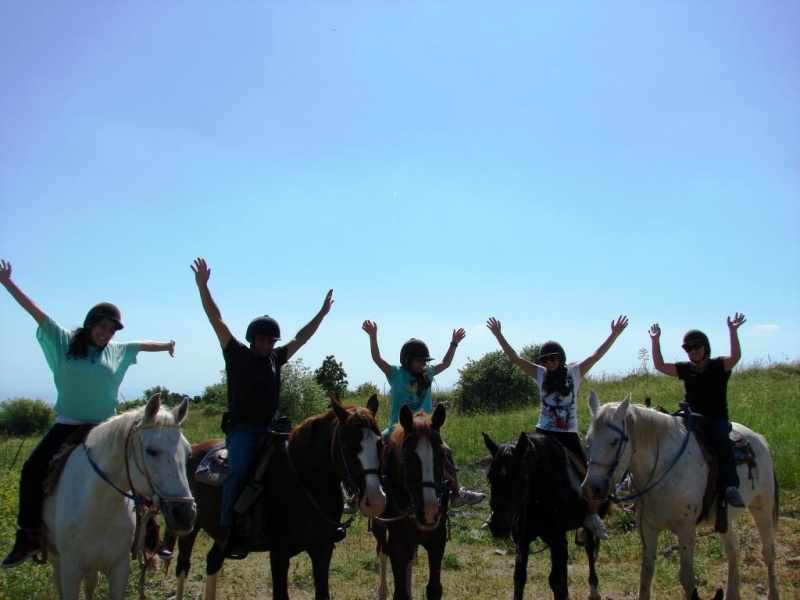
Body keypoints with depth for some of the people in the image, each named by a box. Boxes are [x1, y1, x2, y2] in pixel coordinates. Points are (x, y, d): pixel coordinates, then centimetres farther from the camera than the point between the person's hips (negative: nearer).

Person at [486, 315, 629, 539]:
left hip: (569, 434, -1)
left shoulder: (575, 373, 0)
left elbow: (597, 355, -8)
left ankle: (593, 516, 6)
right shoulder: (540, 374, 3)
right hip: (544, 433, 1)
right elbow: (515, 358, 0)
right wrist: (498, 335, -5)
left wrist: (614, 334, -17)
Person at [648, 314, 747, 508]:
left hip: (716, 419, -4)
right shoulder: (686, 369, 11)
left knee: (722, 440, -34)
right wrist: (655, 341, -1)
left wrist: (733, 332, -31)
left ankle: (731, 487, -41)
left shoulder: (719, 365, 0)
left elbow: (736, 356, -19)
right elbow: (660, 366, 6)